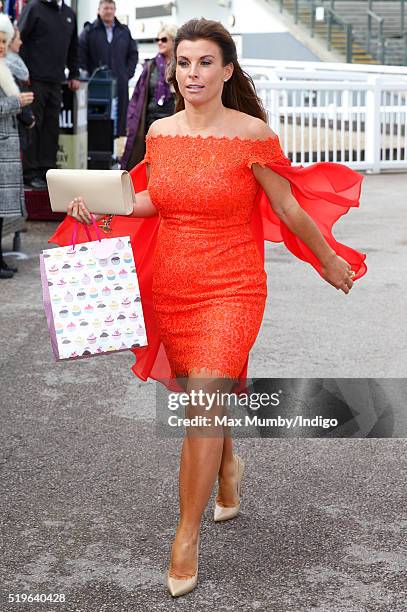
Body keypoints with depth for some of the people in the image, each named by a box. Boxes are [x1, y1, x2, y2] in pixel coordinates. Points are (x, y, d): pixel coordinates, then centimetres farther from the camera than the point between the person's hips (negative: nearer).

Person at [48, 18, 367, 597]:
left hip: (230, 289, -5)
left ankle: (187, 539, 2)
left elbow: (289, 209, -2)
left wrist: (331, 263, 7)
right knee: (202, 394, 19)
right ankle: (227, 469, 50)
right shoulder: (160, 132, 2)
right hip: (168, 286, 5)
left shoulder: (252, 134, -12)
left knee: (202, 407, -13)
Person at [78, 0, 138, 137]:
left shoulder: (124, 31, 14)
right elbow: (80, 55, 2)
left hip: (120, 83, 3)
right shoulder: (89, 31, 3)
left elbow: (133, 54, 19)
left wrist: (128, 73, 8)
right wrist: (87, 75, -4)